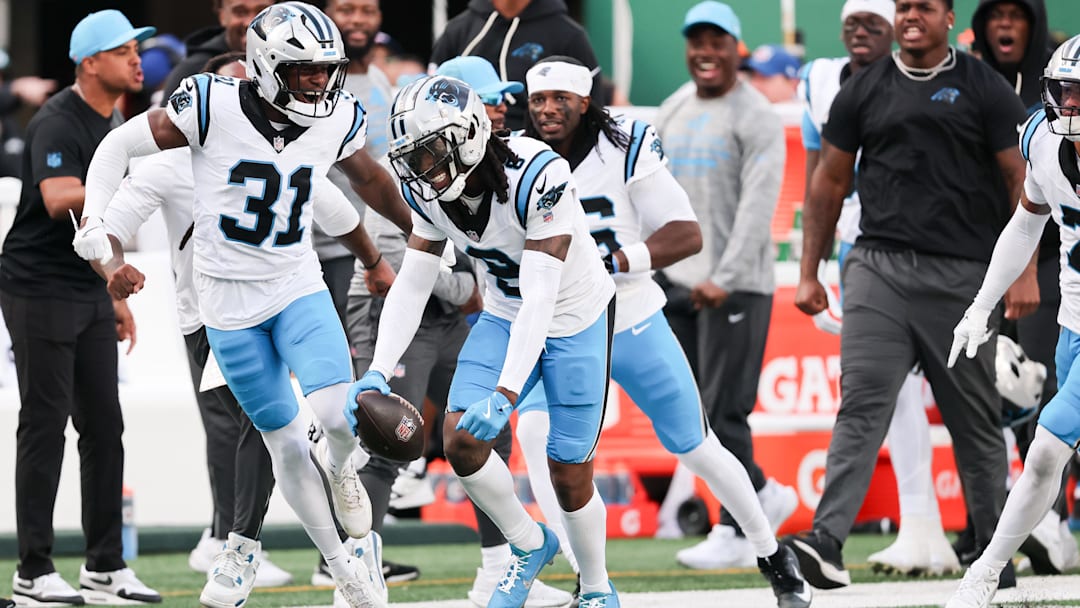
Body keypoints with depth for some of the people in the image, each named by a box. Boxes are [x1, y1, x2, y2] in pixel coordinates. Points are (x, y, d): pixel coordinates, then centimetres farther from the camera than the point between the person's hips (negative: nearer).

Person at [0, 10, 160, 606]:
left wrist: (116, 298, 19)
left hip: (89, 295, 9)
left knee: (104, 427, 7)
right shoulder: (58, 124, -16)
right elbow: (60, 201, -33)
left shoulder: (111, 125, 13)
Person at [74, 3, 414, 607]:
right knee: (286, 444, 3)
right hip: (229, 302, -2)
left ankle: (340, 467, 17)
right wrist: (95, 221, -17)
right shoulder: (216, 107, -17)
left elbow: (368, 176, 17)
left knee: (339, 416, -19)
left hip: (299, 286, 2)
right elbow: (121, 145, -6)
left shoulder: (339, 119, -5)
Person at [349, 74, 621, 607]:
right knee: (461, 441, -12)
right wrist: (378, 372, -25)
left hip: (576, 319, -5)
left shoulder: (536, 176, -34)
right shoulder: (430, 193, -14)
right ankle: (528, 545, 14)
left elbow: (540, 297, -38)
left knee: (569, 473, -2)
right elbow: (411, 284, -10)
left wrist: (506, 393, -46)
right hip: (505, 317, 5)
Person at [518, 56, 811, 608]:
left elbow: (688, 235, -15)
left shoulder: (624, 152, -12)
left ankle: (770, 554, 32)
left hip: (634, 325, -1)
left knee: (696, 448, 9)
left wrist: (617, 260, -28)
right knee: (536, 433, -24)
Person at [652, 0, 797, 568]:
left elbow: (758, 206, -15)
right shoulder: (673, 111, 15)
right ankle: (765, 496, 22)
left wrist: (724, 279, -22)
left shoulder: (755, 117, -8)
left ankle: (732, 531, 2)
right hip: (675, 281, 7)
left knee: (723, 411, -7)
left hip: (735, 286, -7)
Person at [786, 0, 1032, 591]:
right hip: (878, 268, 1)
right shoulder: (863, 91, 11)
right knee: (861, 405, -12)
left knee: (976, 419, 6)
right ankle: (826, 542, -23)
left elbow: (1020, 179, 2)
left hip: (961, 274, -1)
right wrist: (809, 273, 11)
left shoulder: (984, 89, 4)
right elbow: (829, 182, 15)